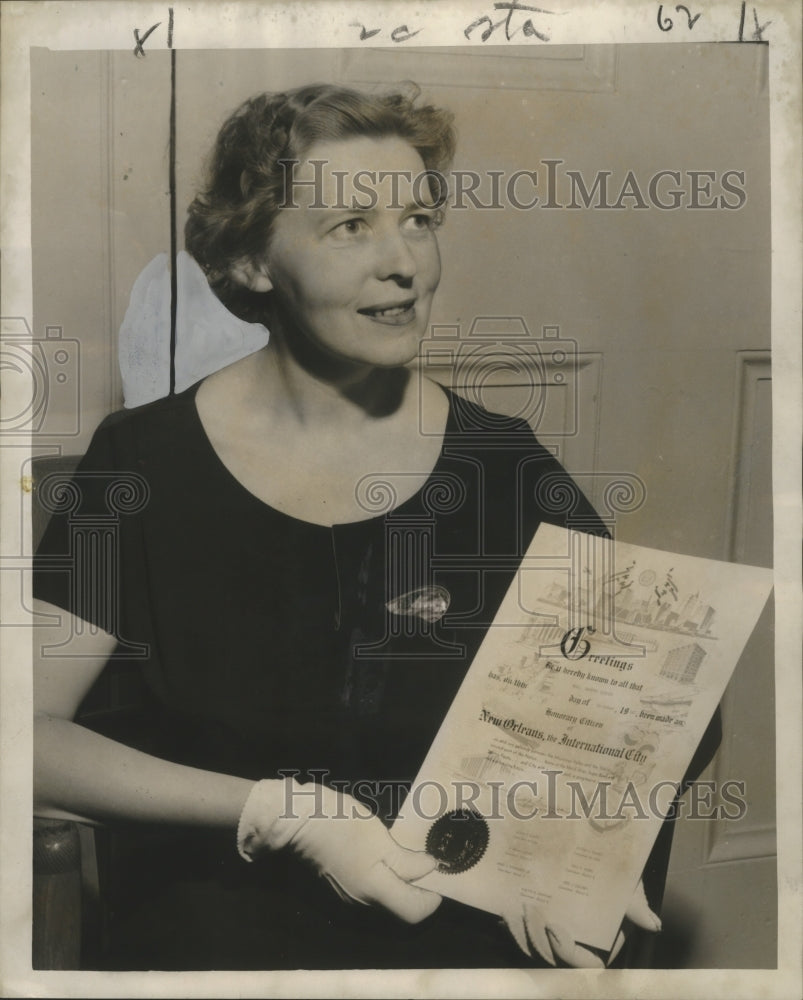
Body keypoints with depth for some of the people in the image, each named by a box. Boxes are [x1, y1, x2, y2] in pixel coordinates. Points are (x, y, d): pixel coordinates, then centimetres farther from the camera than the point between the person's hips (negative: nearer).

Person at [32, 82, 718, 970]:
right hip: (211, 909, -1)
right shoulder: (144, 459, -2)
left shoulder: (506, 469, 0)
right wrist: (276, 811, -14)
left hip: (459, 916, 1)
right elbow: (29, 730, -6)